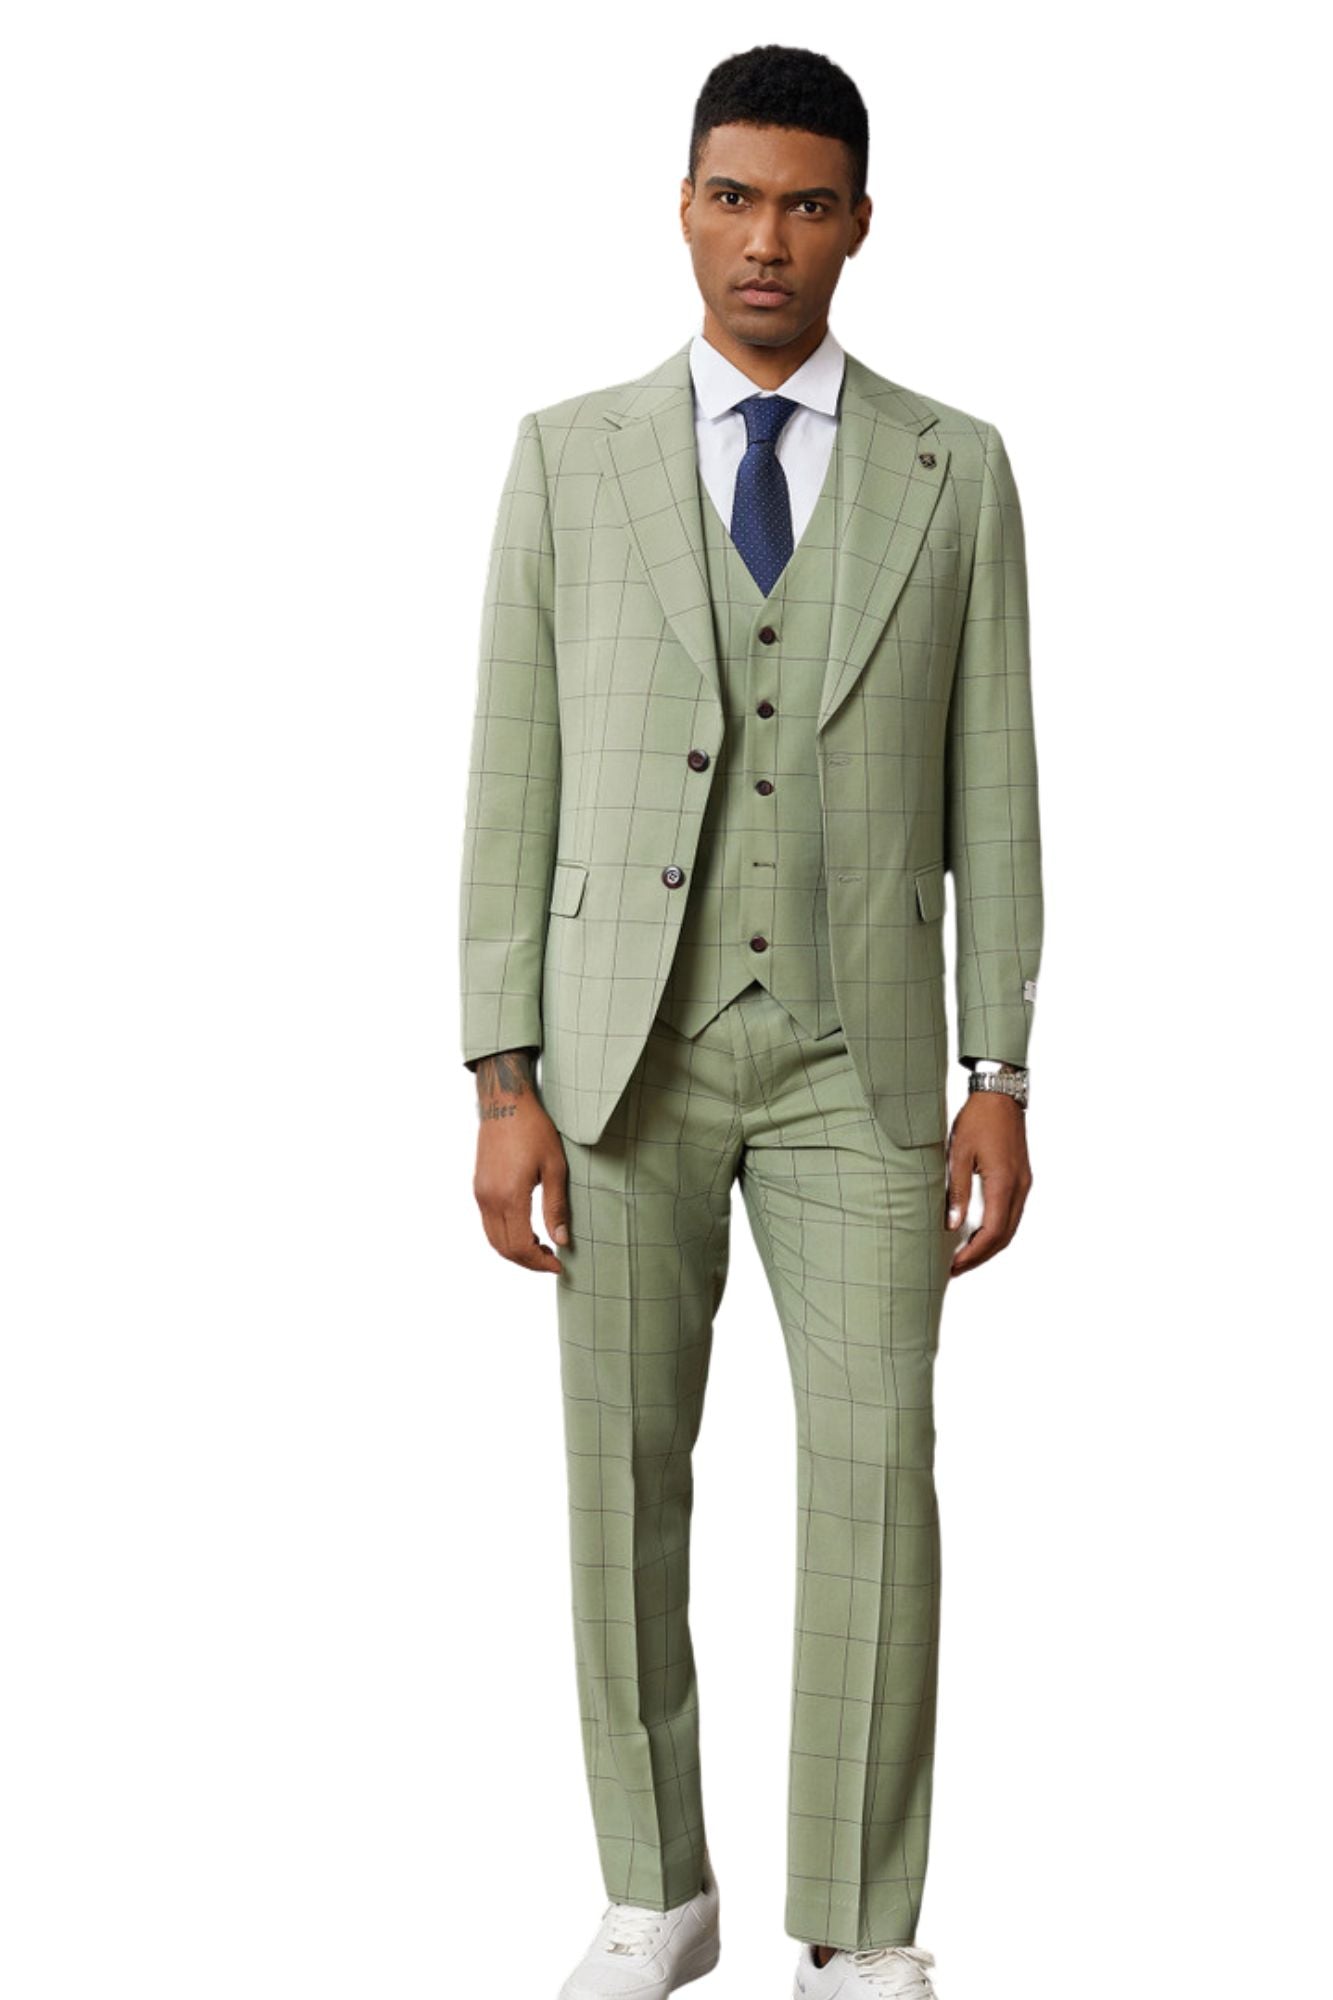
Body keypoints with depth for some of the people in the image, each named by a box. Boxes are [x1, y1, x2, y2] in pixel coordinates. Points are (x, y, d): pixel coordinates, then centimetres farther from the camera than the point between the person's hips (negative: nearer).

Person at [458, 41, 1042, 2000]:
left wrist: (1001, 1079, -5)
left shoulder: (955, 468, 2)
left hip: (853, 1059, 0)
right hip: (625, 1051, 1)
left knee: (876, 1475, -8)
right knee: (625, 1475, 5)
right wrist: (502, 1086, -8)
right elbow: (514, 787, -1)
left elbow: (989, 791, 2)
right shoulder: (569, 456, 1)